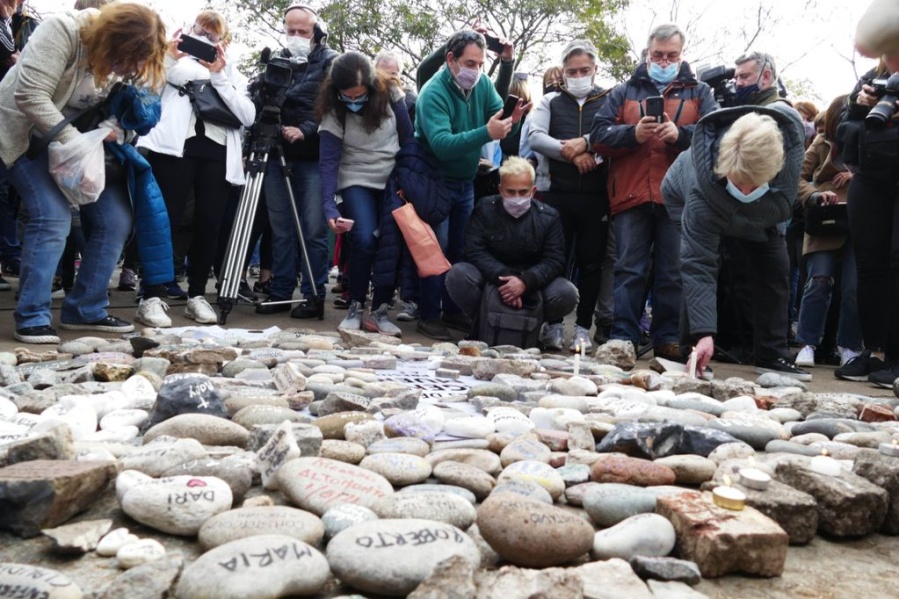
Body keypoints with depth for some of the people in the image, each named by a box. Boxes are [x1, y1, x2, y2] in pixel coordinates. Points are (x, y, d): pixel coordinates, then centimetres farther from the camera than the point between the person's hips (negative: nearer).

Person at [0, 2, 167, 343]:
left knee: (115, 221, -3)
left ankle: (85, 310, 7)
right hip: (29, 136, -6)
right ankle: (32, 318, -11)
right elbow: (31, 96, -29)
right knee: (53, 218, -21)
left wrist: (112, 131, -16)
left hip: (85, 143, 7)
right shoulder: (62, 31, -23)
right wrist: (74, 143, -30)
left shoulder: (127, 57, -3)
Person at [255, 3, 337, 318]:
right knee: (281, 229, 7)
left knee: (314, 230, -3)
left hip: (314, 158, -4)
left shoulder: (330, 62, 2)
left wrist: (306, 130, -20)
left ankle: (314, 295, 4)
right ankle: (280, 293, 14)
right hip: (277, 154, 5)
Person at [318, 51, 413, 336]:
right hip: (357, 181, -1)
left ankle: (379, 310, -5)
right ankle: (355, 307, -3)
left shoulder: (390, 93, -10)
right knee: (364, 239, -20)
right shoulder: (333, 110, -13)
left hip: (394, 179, 1)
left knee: (392, 241, -14)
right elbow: (328, 162, -17)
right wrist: (329, 207, -28)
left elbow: (409, 138, -2)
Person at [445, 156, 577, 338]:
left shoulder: (549, 216, -3)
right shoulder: (484, 209, -4)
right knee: (457, 274, -29)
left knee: (567, 294, -27)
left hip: (532, 283, 1)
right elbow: (475, 252, -12)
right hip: (491, 279, 0)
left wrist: (525, 281, -30)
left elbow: (554, 260, -10)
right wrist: (502, 277, -29)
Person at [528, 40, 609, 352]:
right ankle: (553, 324, 12)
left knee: (590, 262, 4)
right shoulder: (551, 101, 13)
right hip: (558, 193, 1)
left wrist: (586, 142, -18)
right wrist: (574, 155, -11)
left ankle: (583, 327, 12)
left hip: (596, 195, -1)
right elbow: (535, 136, -3)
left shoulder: (609, 101, 9)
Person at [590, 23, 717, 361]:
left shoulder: (699, 93, 17)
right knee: (629, 269, -1)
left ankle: (668, 338, 11)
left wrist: (680, 134, -16)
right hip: (631, 194, 0)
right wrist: (633, 133, -10)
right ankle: (623, 337, 2)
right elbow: (599, 136, 7)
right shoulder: (624, 92, 18)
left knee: (673, 272, 3)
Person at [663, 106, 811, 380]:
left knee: (775, 270, -1)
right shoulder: (700, 196, -49)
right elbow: (698, 266, -47)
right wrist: (704, 334, -54)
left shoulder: (790, 130, -40)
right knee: (695, 271, -22)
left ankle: (772, 355, 9)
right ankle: (691, 356, -8)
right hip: (686, 199, -4)